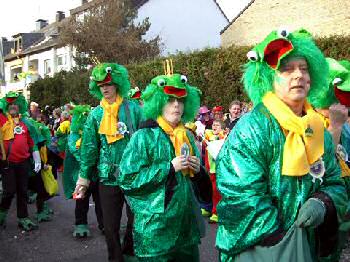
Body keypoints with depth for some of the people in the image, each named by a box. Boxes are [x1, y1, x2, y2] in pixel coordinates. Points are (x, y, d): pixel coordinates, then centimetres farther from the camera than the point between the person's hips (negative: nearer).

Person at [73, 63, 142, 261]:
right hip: (108, 177, 2)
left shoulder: (133, 108, -2)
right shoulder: (96, 114, 4)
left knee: (136, 220, 12)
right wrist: (84, 177, 5)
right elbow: (89, 148, 6)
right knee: (111, 224, 9)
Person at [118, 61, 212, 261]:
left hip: (187, 225, 6)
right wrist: (169, 167, -21)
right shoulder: (144, 137, -11)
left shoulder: (188, 136, 7)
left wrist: (198, 170, -6)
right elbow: (127, 179, -18)